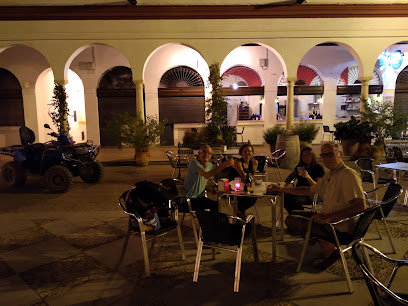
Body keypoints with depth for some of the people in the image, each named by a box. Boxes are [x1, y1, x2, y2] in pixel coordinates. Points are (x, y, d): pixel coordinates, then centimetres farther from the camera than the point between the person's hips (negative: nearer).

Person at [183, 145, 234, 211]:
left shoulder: (210, 165, 7)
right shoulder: (194, 163, -17)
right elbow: (206, 175, -35)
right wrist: (223, 165, -41)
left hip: (200, 196, 8)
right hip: (190, 199, -8)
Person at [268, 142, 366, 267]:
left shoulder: (348, 175, -19)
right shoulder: (329, 175, 11)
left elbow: (361, 206, -27)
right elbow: (309, 190, 22)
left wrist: (329, 216, -30)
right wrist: (281, 189, 20)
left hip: (340, 227, -10)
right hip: (329, 220, 10)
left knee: (291, 221, -10)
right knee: (294, 214, 18)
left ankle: (329, 248, -3)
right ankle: (327, 244, 9)